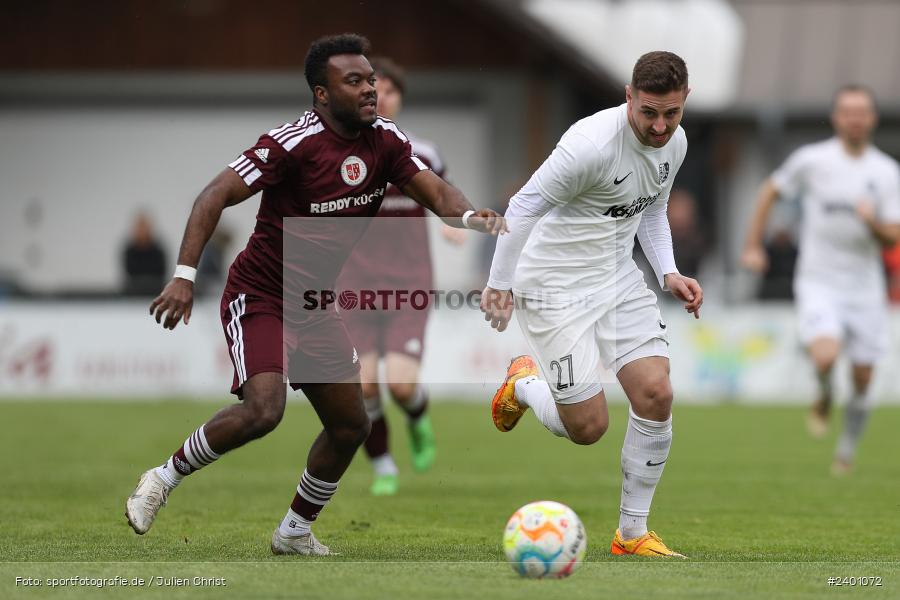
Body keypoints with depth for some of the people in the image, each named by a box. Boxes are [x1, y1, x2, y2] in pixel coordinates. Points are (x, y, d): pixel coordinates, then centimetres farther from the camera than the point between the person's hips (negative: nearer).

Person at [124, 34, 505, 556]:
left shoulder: (385, 141, -1)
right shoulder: (295, 142, -22)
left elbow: (435, 191, -7)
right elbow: (218, 196, -22)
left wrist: (469, 215, -31)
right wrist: (185, 275, -31)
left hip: (316, 306, 8)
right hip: (259, 298, -8)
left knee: (351, 425, 8)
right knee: (263, 410, -27)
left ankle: (296, 532, 28)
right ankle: (162, 481, -6)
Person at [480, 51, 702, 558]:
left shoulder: (675, 143, -1)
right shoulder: (593, 144, -27)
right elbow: (525, 206, -18)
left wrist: (669, 274, 4)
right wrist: (499, 284, -16)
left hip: (619, 278, 7)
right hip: (555, 287, -7)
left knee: (656, 395, -9)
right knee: (588, 427, -7)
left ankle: (632, 534, 6)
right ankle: (523, 385, 28)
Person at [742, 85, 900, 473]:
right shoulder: (812, 160, -4)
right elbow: (770, 191, 11)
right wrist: (753, 246, 8)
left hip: (865, 287, 3)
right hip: (819, 282, -2)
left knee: (862, 379, 4)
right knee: (825, 356, -27)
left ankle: (847, 452, 27)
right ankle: (824, 399, 9)